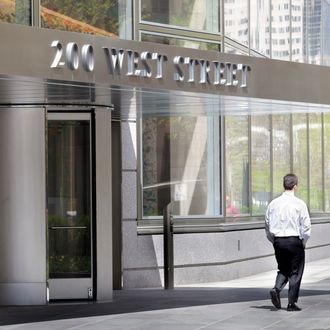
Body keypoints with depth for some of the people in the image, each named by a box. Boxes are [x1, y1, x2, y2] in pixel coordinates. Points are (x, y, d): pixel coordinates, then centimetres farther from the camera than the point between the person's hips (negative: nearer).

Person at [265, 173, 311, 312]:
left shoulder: (273, 203, 4)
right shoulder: (299, 204, -9)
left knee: (283, 269, 19)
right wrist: (303, 242, 5)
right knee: (295, 272, 6)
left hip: (278, 241, 4)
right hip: (294, 240, -4)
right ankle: (292, 303, 6)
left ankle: (276, 289, -7)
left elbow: (267, 225, 9)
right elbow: (306, 226, -9)